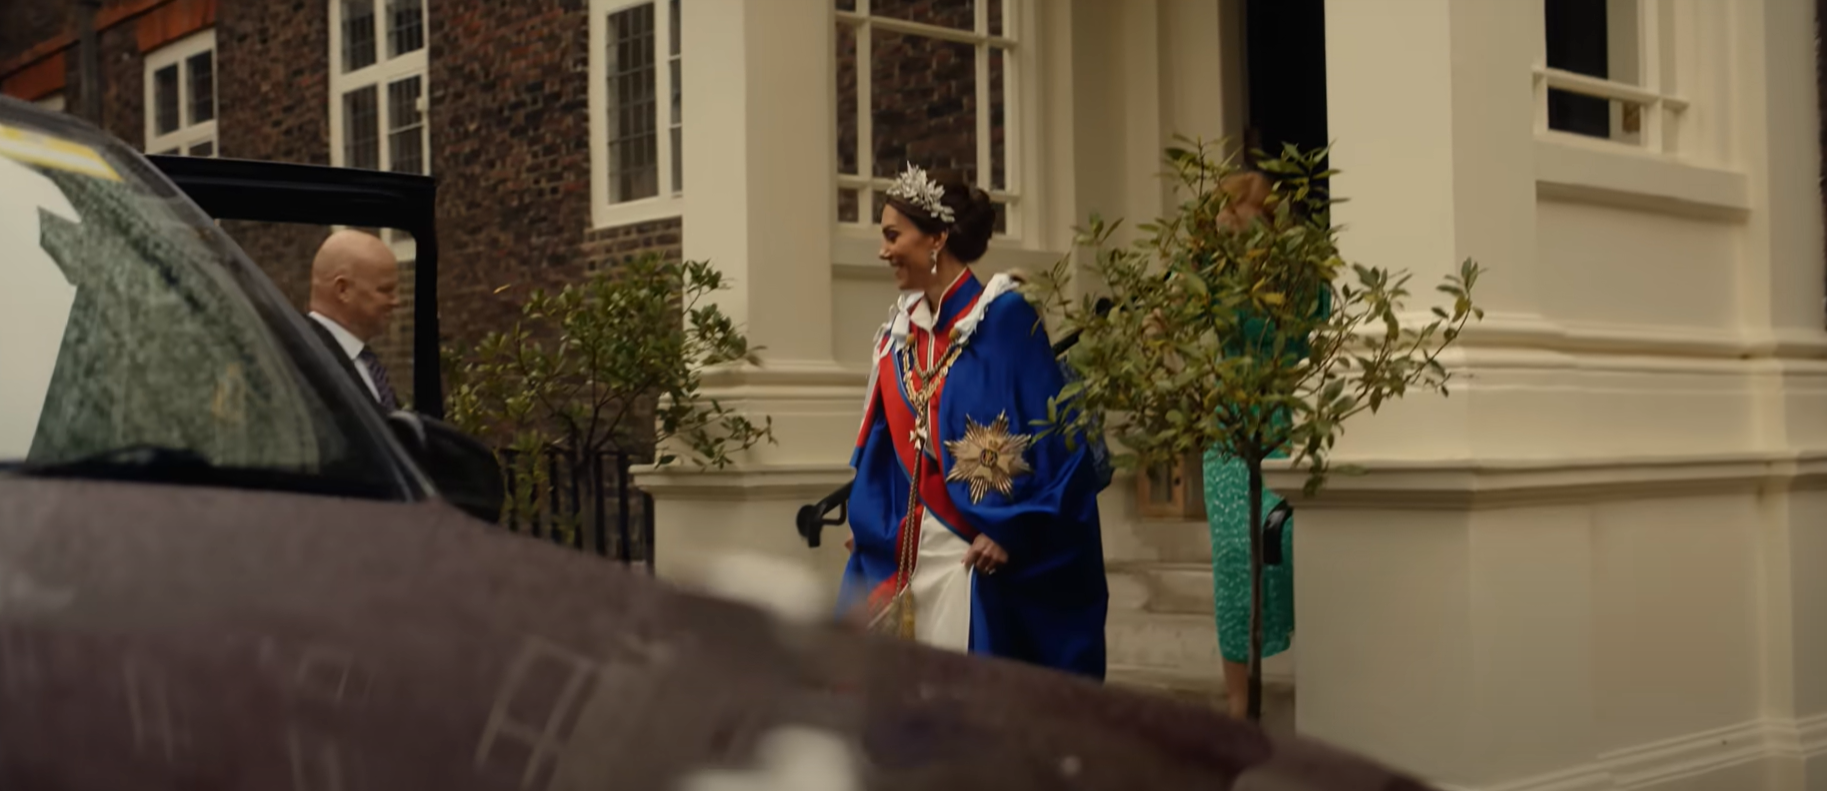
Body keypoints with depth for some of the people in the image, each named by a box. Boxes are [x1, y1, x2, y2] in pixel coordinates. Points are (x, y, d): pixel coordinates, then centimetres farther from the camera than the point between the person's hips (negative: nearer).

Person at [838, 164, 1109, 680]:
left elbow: (1049, 434, -13)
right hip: (904, 549, 7)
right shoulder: (902, 330, 10)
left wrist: (1010, 532, -16)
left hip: (975, 551, -6)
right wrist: (866, 522, 9)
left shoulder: (1004, 320, -10)